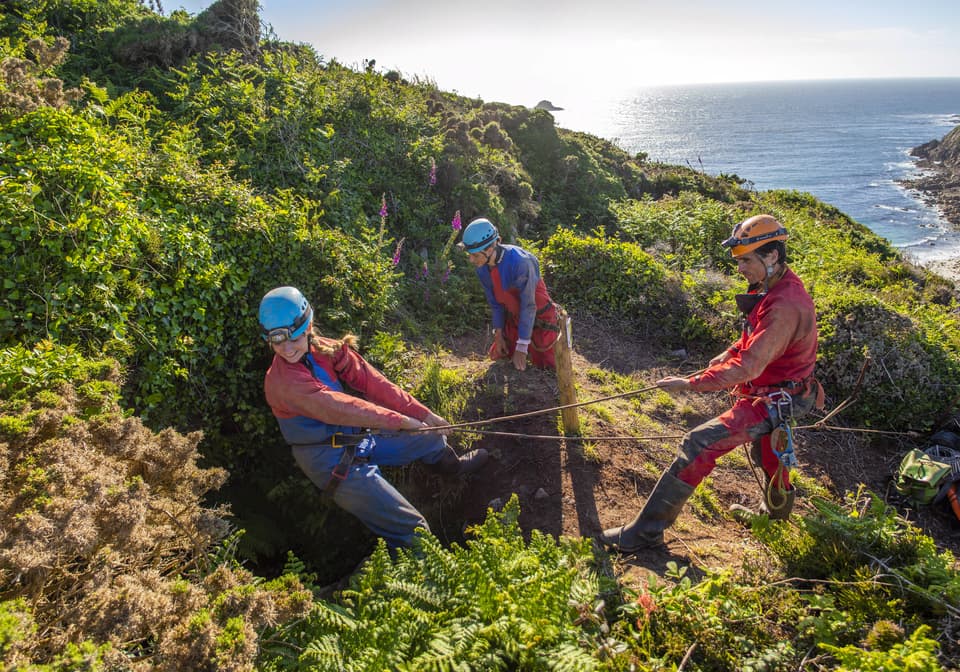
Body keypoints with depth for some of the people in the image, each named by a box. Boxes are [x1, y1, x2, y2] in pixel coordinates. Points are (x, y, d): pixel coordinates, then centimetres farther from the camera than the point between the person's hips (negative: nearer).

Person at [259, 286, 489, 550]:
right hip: (334, 463, -8)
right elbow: (339, 408, -32)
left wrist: (423, 413, -11)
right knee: (412, 529, -15)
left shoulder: (326, 349, -5)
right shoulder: (281, 381, -26)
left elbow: (371, 381, -7)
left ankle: (454, 466, 58)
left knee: (431, 436, 26)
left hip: (361, 439, 8)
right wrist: (401, 420, -30)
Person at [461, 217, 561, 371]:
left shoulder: (519, 262, -35)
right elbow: (495, 303, 1)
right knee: (497, 356, 13)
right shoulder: (482, 269, -13)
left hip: (538, 317, -6)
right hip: (513, 318, 6)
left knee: (545, 366, -1)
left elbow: (528, 306, -29)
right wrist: (498, 334, 0)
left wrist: (521, 348, -25)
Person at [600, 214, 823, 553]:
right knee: (766, 448, 33)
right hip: (770, 393, 10)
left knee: (698, 445, -17)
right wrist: (729, 353, 1)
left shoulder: (784, 305, -32)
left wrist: (690, 383, -32)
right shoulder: (776, 287, 1)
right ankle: (779, 506, 63)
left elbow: (748, 367, -35)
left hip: (770, 400, -10)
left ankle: (646, 531, -12)